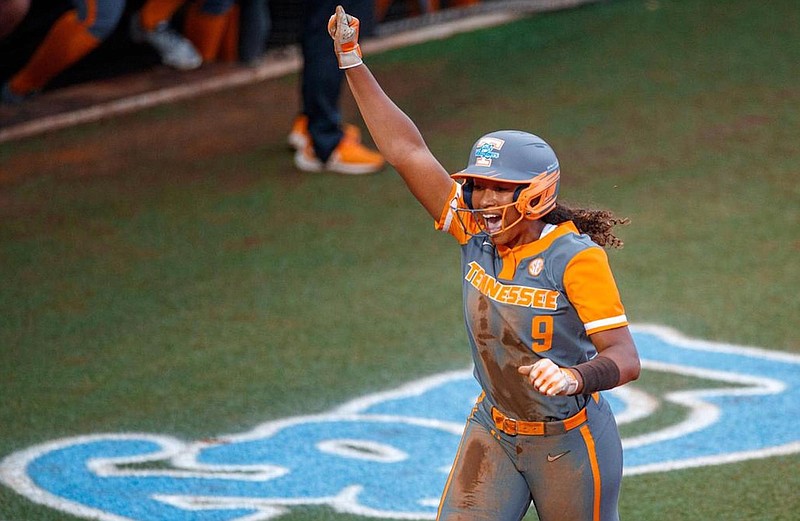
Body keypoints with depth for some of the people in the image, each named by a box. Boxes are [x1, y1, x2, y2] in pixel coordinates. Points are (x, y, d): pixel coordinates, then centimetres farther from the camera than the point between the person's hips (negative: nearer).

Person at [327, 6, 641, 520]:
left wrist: (575, 377, -46)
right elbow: (407, 152, -3)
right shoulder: (478, 237, -4)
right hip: (493, 434, 5)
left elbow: (625, 358, -24)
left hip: (567, 443, -5)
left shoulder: (576, 256, -20)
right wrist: (351, 59, -4)